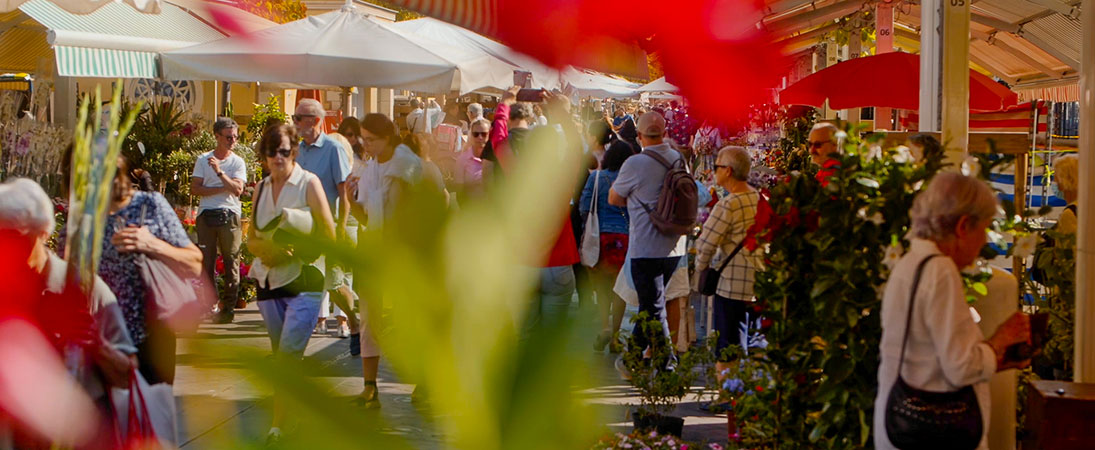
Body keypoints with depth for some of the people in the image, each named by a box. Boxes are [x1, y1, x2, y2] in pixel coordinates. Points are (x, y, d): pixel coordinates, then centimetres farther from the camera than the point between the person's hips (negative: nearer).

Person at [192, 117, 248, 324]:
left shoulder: (238, 162, 8)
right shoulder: (203, 160, 10)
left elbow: (237, 189, -6)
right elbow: (195, 188, 0)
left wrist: (220, 172, -15)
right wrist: (222, 189, -7)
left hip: (229, 215, -1)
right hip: (206, 215, 1)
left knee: (231, 262, -2)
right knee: (206, 261, -1)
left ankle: (228, 307, 2)